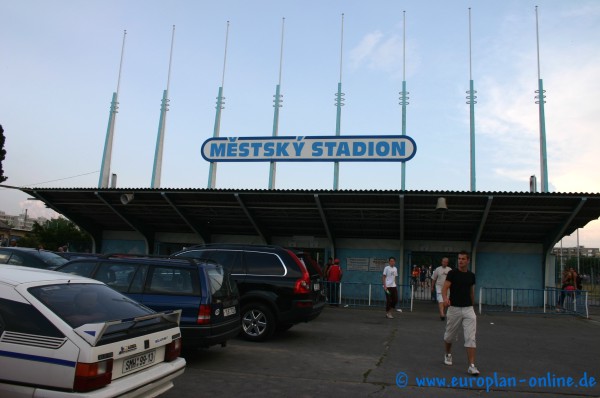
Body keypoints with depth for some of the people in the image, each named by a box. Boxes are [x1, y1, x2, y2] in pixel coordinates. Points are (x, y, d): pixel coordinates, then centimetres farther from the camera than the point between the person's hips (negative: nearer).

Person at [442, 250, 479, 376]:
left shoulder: (471, 275, 6)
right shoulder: (452, 273, -7)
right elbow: (444, 288, -18)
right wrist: (445, 298, -38)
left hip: (468, 309, 2)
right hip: (454, 309, -2)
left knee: (471, 338, -8)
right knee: (450, 335, 13)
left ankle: (472, 366, -8)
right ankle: (448, 354, 40)